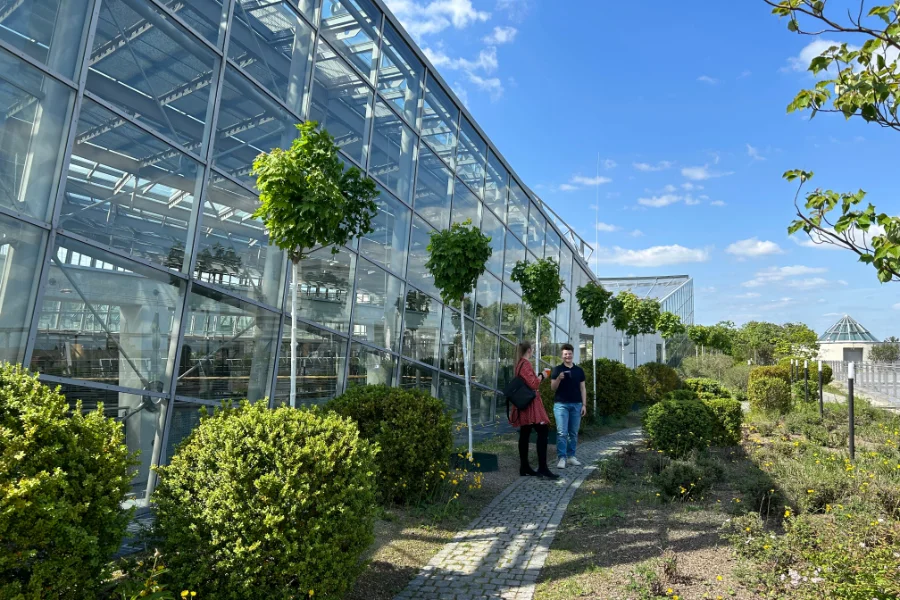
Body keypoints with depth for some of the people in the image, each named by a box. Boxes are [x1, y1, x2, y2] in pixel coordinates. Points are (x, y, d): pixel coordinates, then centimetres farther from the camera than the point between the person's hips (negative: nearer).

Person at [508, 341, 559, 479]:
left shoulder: (519, 364, 16)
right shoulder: (526, 364, -15)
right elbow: (533, 384, -20)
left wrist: (539, 376, 17)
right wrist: (541, 376, -4)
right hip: (530, 404, -10)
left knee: (525, 434, 9)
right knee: (543, 431, -11)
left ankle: (524, 468, 12)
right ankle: (542, 468, -13)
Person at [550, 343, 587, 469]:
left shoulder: (579, 370, 10)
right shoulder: (557, 369, 1)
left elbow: (583, 388, 11)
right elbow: (553, 388, -1)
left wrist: (584, 404, 4)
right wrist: (559, 378, -20)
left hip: (576, 405, 3)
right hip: (561, 404, -3)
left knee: (574, 433, 8)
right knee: (562, 432, -7)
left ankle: (571, 456, 17)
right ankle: (562, 458, -4)